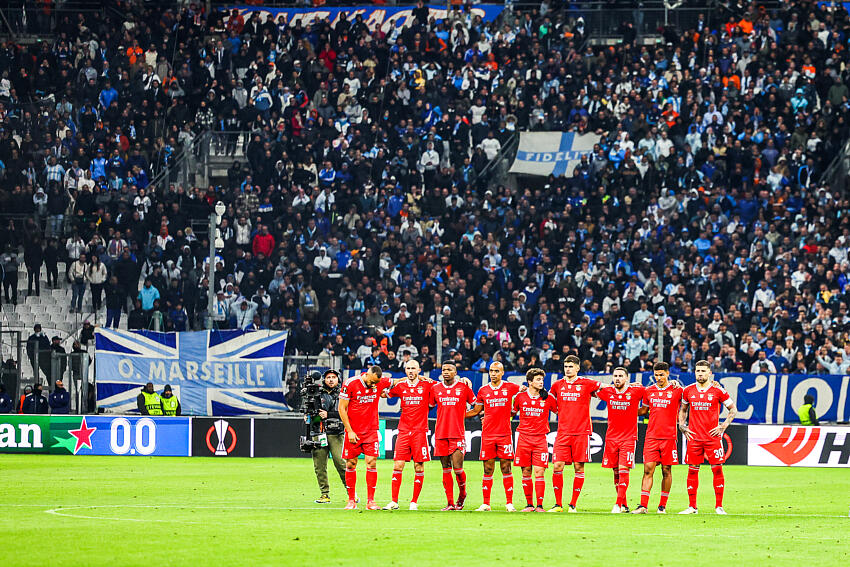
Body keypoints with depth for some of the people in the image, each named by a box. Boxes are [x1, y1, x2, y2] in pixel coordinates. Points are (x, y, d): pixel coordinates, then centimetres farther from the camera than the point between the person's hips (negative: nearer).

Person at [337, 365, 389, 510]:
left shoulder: (380, 383, -1)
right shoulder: (350, 384, -10)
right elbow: (341, 408, -5)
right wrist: (350, 431, -8)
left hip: (371, 431, 2)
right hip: (353, 431, -2)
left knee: (372, 463, -6)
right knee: (351, 464, 2)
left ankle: (370, 501, -3)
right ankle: (351, 500, 11)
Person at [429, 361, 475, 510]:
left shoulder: (464, 388, 2)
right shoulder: (435, 388, 9)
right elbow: (428, 406, 20)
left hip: (458, 434, -3)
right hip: (441, 434, 3)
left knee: (457, 468, -10)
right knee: (446, 469, 4)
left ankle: (462, 494, 17)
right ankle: (450, 502, 8)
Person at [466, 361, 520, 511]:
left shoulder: (510, 387, 3)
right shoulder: (483, 390, 9)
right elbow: (476, 411, 19)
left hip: (504, 434, -2)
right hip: (487, 434, 2)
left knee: (506, 468, -2)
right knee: (488, 469, 2)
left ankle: (509, 503, 2)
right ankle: (485, 503, 6)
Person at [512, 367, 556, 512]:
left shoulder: (548, 398, 3)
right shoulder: (520, 397, 5)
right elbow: (512, 413, 20)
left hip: (540, 439, -1)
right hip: (524, 438, 1)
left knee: (539, 472, -7)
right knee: (526, 473, 3)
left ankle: (540, 505, -6)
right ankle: (529, 504, 10)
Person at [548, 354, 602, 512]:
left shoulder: (586, 384, 2)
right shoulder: (557, 385, 10)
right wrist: (559, 411, 15)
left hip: (582, 432, -2)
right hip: (563, 432, 2)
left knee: (579, 468, -1)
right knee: (557, 466, -6)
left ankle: (573, 504, 7)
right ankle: (558, 504, 1)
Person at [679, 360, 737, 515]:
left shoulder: (718, 390, -2)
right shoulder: (688, 391, 7)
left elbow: (733, 409, 5)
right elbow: (682, 409, 22)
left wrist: (723, 426, -4)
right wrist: (682, 426, 9)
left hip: (713, 436, -2)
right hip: (694, 437, 2)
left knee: (717, 469, -3)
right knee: (692, 470, 2)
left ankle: (719, 506, 3)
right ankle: (692, 506, 8)